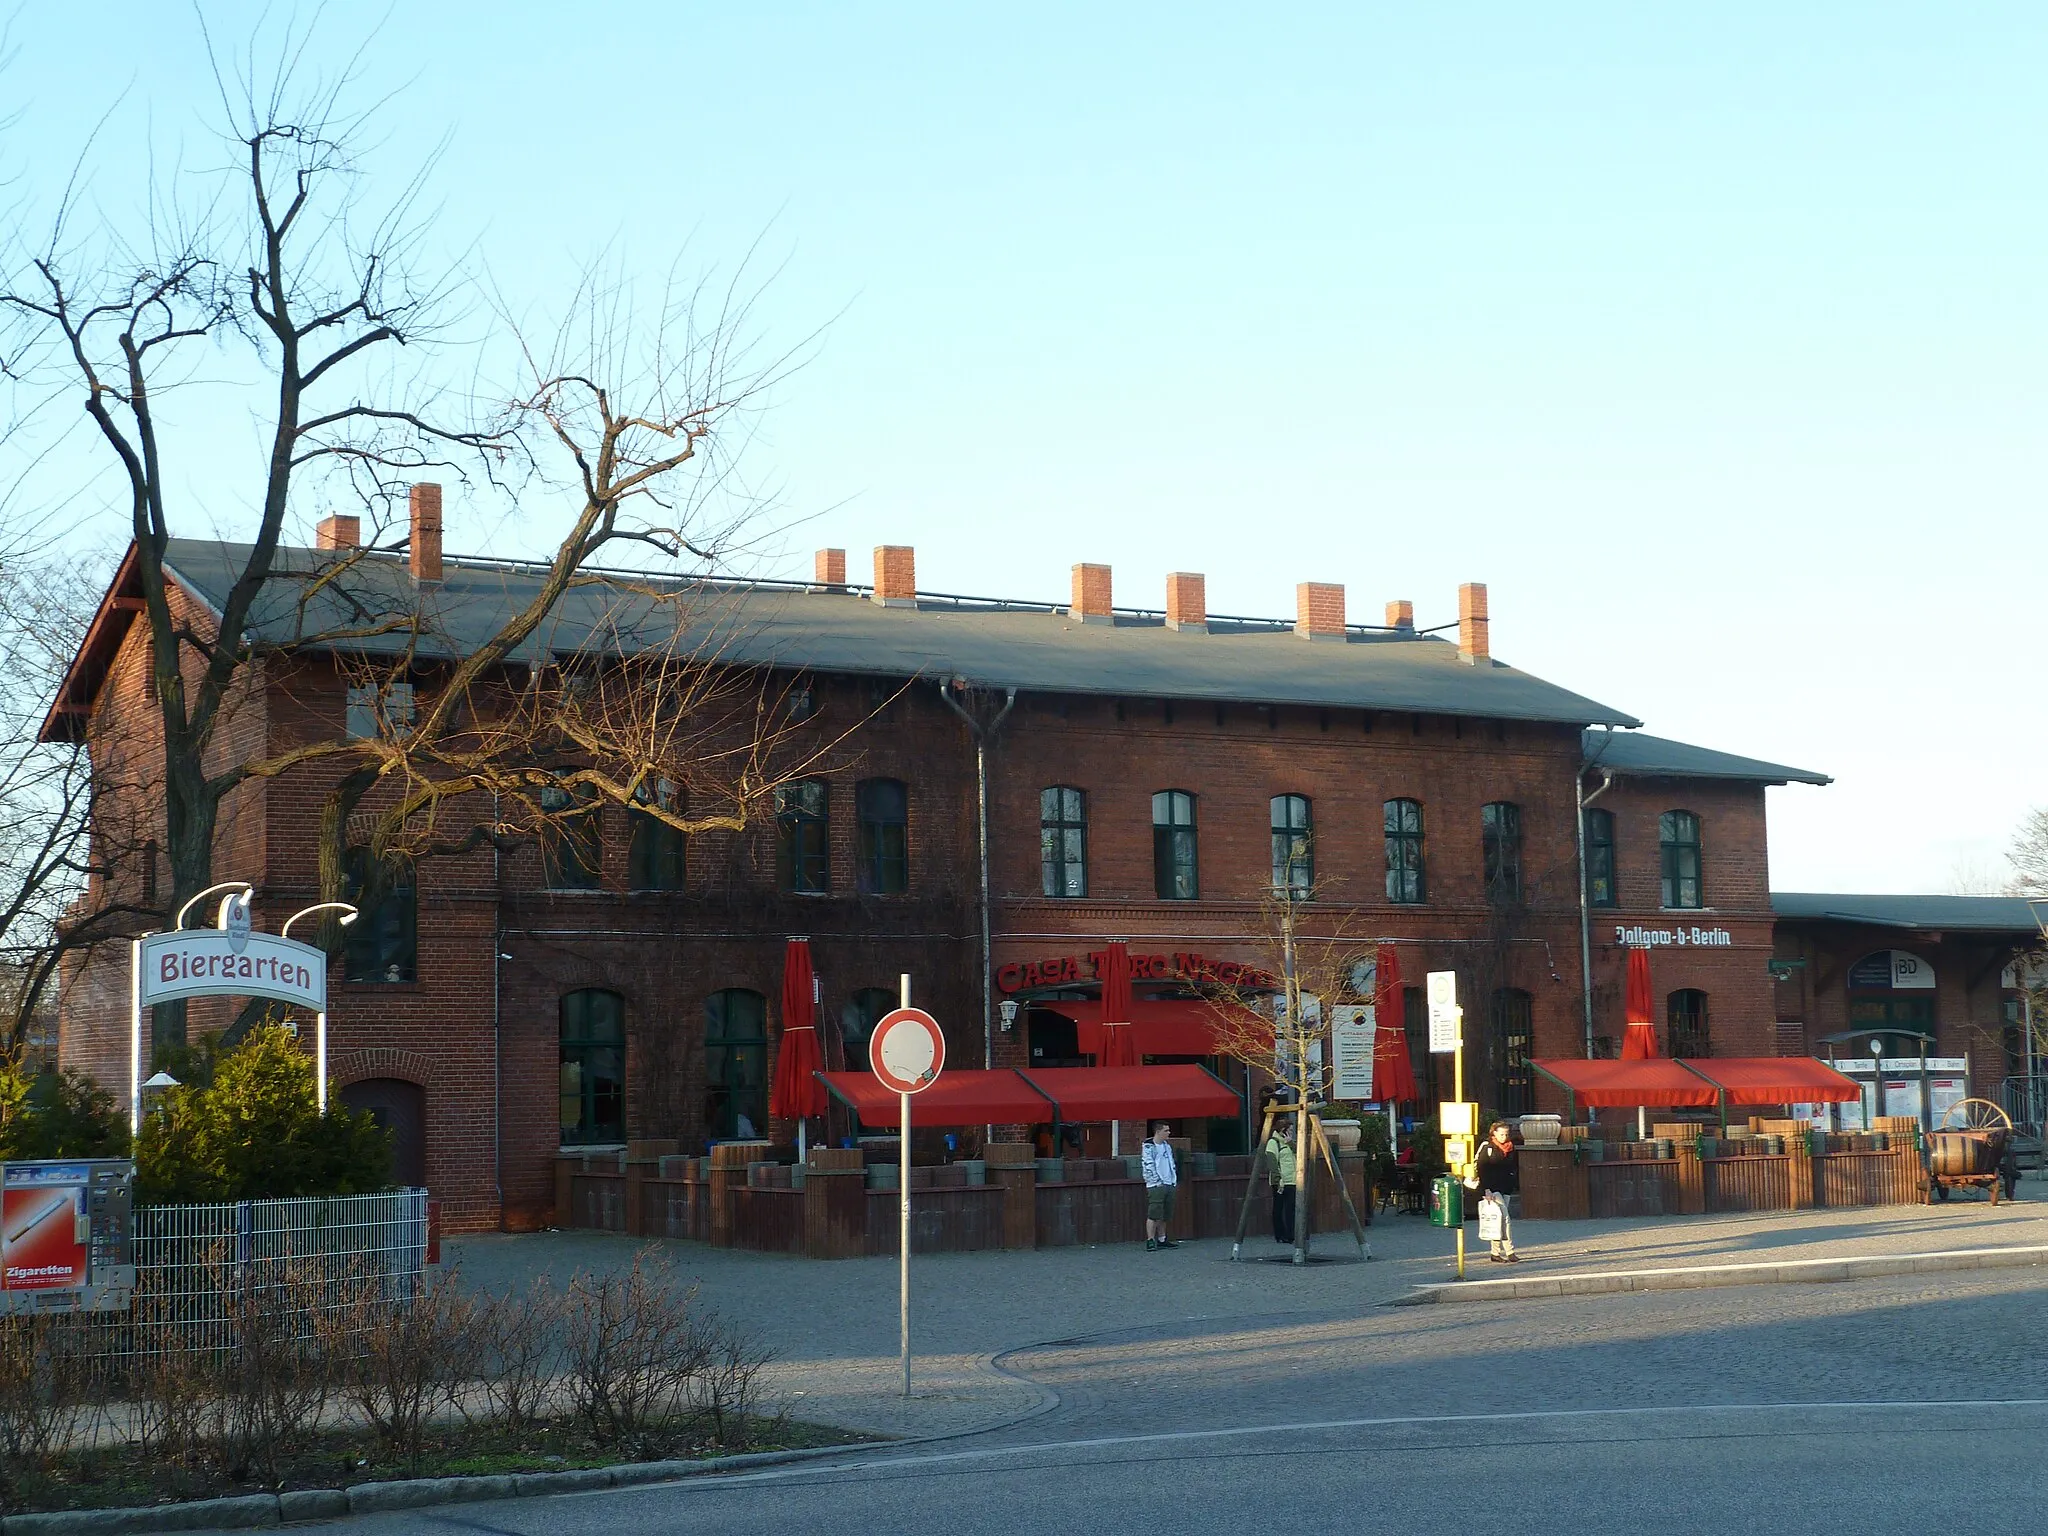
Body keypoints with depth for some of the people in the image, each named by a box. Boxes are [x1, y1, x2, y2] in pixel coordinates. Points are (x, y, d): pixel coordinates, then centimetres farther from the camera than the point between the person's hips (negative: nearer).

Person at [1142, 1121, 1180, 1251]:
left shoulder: (1167, 1145, 17)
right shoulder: (1149, 1146, -8)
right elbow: (1148, 1166, -13)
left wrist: (1175, 1180, 13)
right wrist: (1157, 1181, -16)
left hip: (1169, 1185, 8)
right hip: (1156, 1186, -8)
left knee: (1165, 1216, 11)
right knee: (1153, 1215, -10)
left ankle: (1162, 1240, 19)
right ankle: (1150, 1241, -9)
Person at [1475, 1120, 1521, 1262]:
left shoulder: (1512, 1149, 10)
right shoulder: (1487, 1148, -7)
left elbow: (1515, 1169, 18)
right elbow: (1482, 1169, -9)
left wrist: (1517, 1186, 12)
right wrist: (1486, 1190, -15)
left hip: (1506, 1189, 6)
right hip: (1492, 1189, -6)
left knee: (1499, 1221, 8)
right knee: (1505, 1219, -14)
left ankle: (1496, 1253, 13)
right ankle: (1509, 1252, -16)